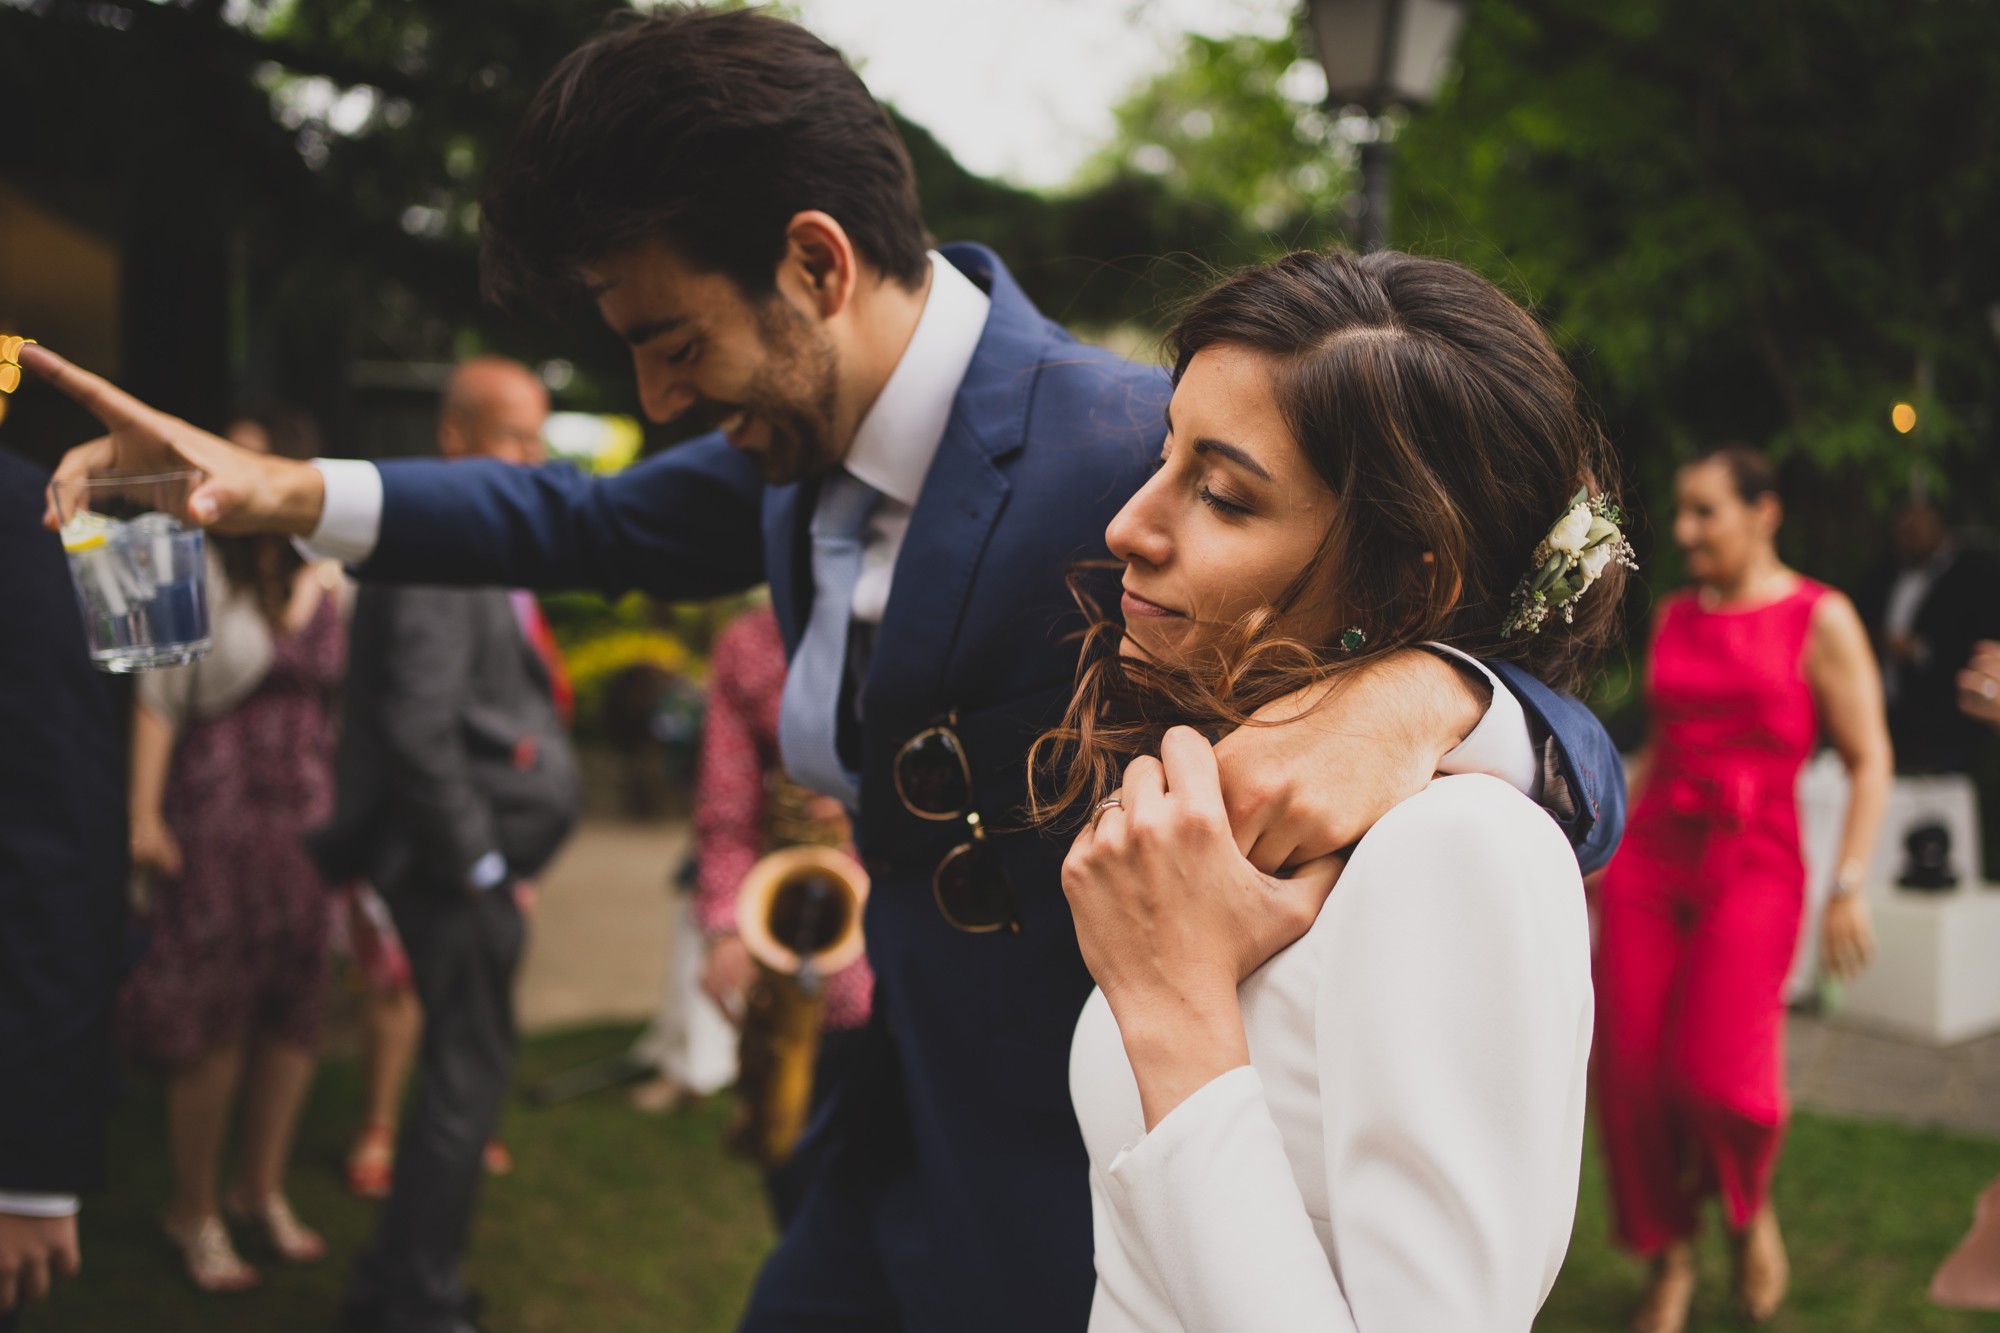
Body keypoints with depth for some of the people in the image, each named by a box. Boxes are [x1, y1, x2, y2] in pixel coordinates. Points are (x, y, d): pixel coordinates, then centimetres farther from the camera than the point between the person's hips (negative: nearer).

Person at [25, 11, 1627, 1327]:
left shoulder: (1146, 463, -26)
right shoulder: (805, 436, -2)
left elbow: (1579, 778, -23)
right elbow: (611, 522, 21)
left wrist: (1422, 694, -47)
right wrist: (296, 493, 10)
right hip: (896, 1146, 7)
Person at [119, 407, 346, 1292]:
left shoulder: (333, 586, 5)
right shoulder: (201, 573, -4)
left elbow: (343, 703, 10)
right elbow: (157, 701, -6)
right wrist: (144, 814, -13)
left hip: (307, 822, 4)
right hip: (215, 821, -4)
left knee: (294, 1014, 8)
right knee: (213, 1018, 0)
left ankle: (260, 1191, 24)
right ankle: (194, 1210, 14)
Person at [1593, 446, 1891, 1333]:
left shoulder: (1820, 620, -2)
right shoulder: (1674, 617, 13)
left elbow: (1869, 762, -3)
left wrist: (1849, 885, -11)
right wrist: (1608, 849, 18)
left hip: (1754, 866, -5)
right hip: (1650, 861, 5)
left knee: (1716, 1074, -20)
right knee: (1631, 1077, -3)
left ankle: (1751, 1209, 13)